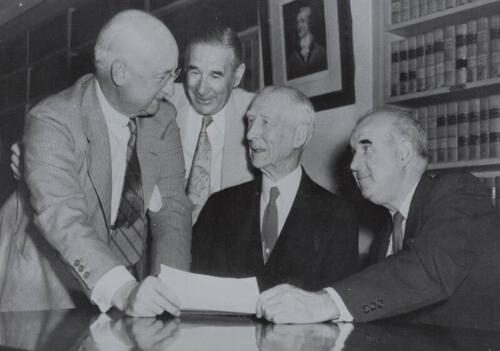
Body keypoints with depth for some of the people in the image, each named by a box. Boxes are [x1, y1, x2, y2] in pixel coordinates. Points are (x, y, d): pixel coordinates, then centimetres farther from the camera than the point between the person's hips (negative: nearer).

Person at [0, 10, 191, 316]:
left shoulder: (163, 118, -4)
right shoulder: (52, 121, -20)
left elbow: (171, 204, -7)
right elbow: (62, 217, -30)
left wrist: (171, 285, -23)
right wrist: (124, 290, -42)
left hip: (124, 278, 3)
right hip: (49, 288, -3)